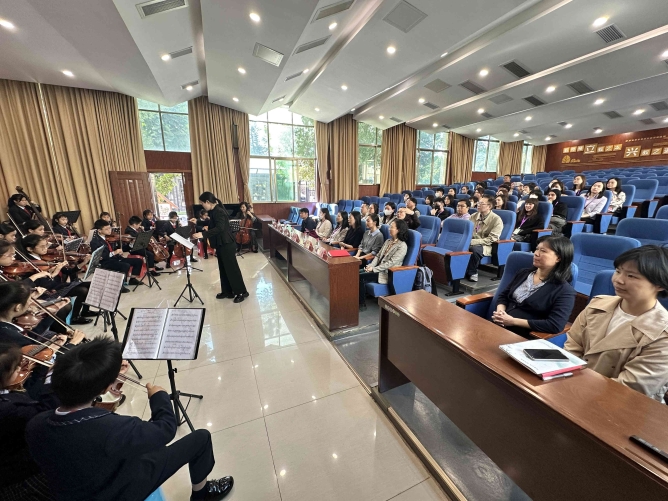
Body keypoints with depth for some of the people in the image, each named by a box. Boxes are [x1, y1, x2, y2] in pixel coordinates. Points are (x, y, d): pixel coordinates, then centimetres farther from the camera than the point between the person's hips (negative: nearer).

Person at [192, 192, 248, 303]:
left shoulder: (219, 212, -19)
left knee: (232, 269, -3)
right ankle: (227, 292, 26)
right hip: (221, 245, 10)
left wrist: (203, 234, -36)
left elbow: (219, 228, -33)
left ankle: (242, 292, 8)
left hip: (226, 245, -10)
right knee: (223, 269, 15)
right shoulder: (214, 211, 13)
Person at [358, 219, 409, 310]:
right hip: (378, 268, 8)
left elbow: (390, 263, -18)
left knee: (361, 277, -22)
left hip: (387, 273, -7)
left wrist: (374, 269, -19)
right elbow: (378, 255, 13)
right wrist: (371, 265, -6)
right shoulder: (388, 241, 14)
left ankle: (362, 304, -6)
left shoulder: (402, 246, -12)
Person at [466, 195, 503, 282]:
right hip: (472, 243, 5)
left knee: (474, 249, -38)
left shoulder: (497, 220, -10)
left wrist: (472, 241, -26)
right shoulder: (474, 216, 8)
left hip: (486, 246, -5)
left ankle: (472, 272, -15)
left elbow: (491, 239, -17)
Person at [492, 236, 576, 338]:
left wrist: (513, 321, -16)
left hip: (524, 338, -5)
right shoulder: (524, 273, 13)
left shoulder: (565, 291, -5)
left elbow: (555, 326, -15)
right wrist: (500, 312, -5)